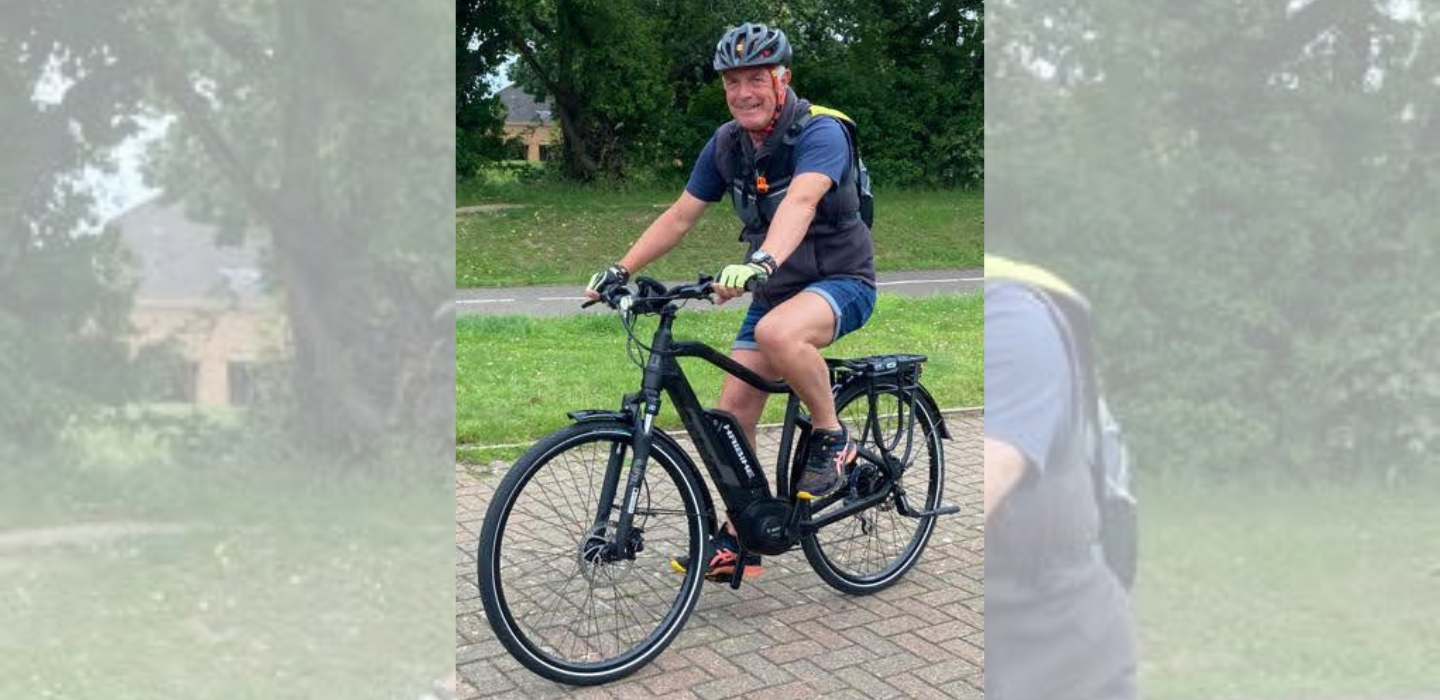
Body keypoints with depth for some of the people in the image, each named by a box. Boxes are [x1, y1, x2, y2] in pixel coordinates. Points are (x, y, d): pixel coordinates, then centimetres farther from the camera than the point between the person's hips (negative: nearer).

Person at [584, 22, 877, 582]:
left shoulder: (820, 133, -21)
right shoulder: (726, 144, 0)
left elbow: (799, 201, -40)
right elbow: (679, 217, 3)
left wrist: (760, 262, -57)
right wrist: (619, 271, -7)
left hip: (842, 282, -7)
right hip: (776, 288, 7)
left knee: (777, 333, -38)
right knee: (733, 410, -2)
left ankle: (832, 438, -13)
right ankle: (738, 540, 11)